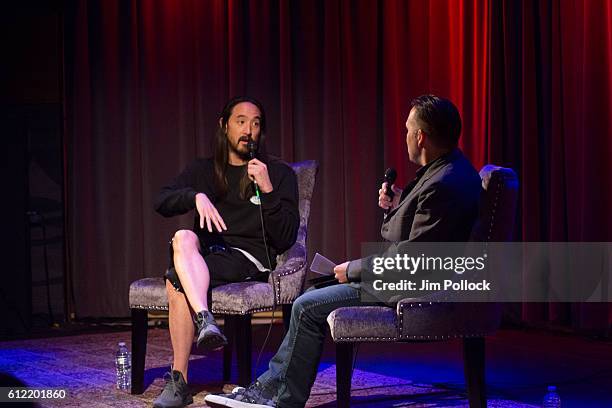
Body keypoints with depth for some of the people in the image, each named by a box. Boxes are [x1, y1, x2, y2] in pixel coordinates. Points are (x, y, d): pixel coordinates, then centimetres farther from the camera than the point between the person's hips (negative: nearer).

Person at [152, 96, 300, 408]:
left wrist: (267, 191, -11)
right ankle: (205, 321, -53)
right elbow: (162, 202, 2)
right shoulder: (203, 170, 21)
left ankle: (179, 383, -38)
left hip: (249, 258, -3)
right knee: (183, 238, -35)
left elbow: (285, 240, 0)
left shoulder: (280, 174, 11)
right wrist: (197, 196, -17)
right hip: (204, 255, 3)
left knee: (177, 280, -32)